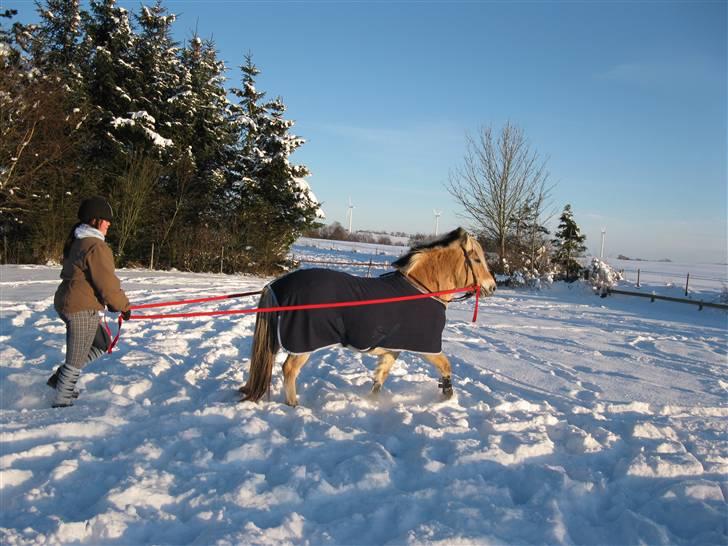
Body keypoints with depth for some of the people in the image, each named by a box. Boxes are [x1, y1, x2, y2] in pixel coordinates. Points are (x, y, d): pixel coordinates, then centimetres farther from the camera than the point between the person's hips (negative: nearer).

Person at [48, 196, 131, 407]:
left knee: (103, 343, 22)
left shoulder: (78, 241, 13)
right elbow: (107, 284, -19)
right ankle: (62, 401, 17)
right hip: (82, 309, -10)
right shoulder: (96, 246, -19)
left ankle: (62, 377, 22)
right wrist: (123, 306, -4)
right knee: (76, 358, 4)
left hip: (67, 303, 10)